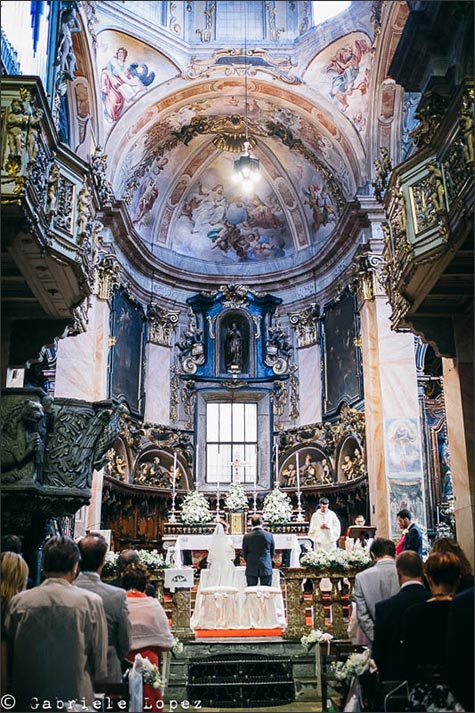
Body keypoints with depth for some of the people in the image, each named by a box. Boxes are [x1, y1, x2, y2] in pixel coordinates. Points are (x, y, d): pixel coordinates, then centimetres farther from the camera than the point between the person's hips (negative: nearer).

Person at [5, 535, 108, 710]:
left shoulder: (18, 602, -6)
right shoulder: (90, 602, -12)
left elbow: (8, 658, 4)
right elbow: (100, 665, -6)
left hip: (26, 701, 2)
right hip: (75, 698, -2)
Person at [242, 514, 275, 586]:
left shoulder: (247, 537, -5)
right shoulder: (269, 535, -4)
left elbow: (244, 554, 3)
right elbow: (272, 552, 6)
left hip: (251, 569, 0)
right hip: (266, 569, 0)